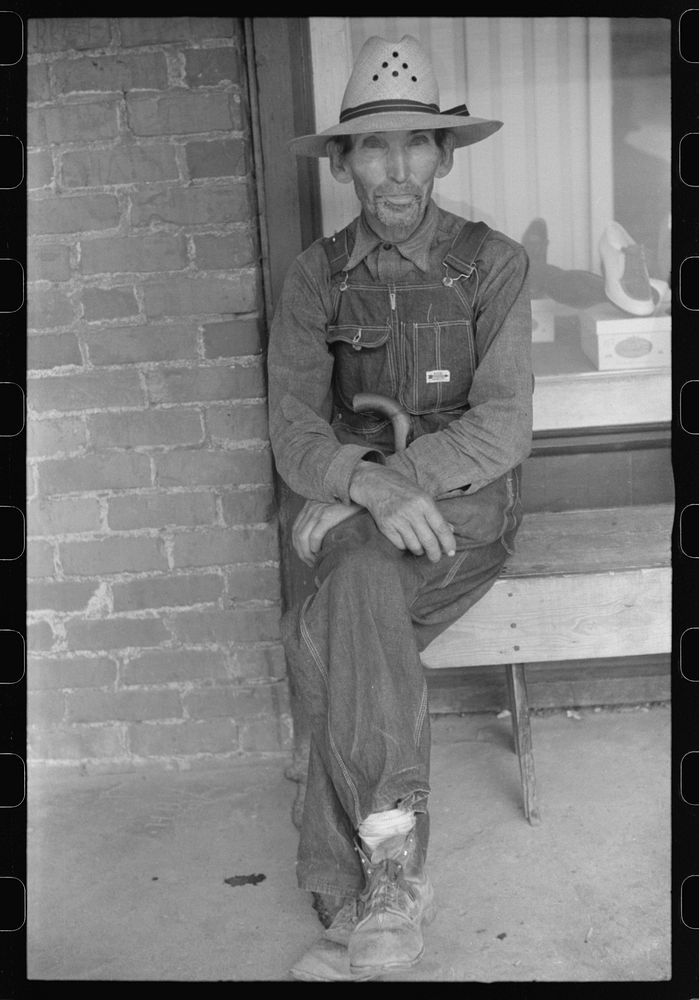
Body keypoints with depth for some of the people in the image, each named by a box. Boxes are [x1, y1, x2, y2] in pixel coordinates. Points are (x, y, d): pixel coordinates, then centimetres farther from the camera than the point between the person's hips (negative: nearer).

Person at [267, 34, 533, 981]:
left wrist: (400, 477, -20)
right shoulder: (316, 278, 4)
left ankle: (356, 894, -21)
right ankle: (391, 859, -26)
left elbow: (502, 428, -11)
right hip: (357, 513, 2)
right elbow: (295, 434, -4)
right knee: (361, 586, -34)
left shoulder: (492, 264, -2)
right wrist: (371, 484, -25)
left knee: (328, 644, -30)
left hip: (467, 504, -2)